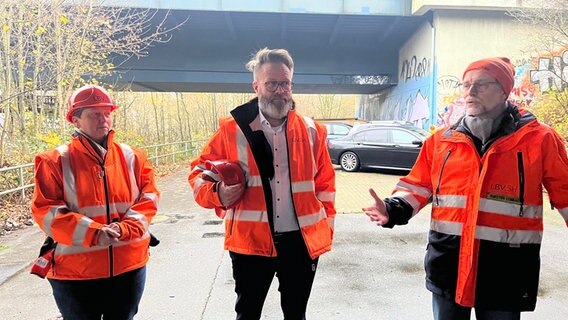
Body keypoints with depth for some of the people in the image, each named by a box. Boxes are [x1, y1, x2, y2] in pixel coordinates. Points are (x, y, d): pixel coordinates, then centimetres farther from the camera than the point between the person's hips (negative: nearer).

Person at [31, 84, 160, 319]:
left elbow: (148, 199, 0)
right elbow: (46, 211, -10)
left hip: (128, 266, 3)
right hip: (75, 271, -2)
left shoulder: (132, 157, 3)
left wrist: (123, 228, -17)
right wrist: (92, 232, -22)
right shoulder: (55, 162, -5)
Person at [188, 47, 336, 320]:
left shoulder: (311, 130, 3)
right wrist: (218, 192, -16)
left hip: (302, 241, 2)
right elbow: (200, 170, 4)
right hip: (250, 242, -1)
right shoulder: (232, 129, -4)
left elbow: (325, 182, 10)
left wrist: (326, 225, 8)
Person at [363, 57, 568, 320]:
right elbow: (418, 187, 8)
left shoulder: (539, 139, -2)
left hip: (506, 268, -2)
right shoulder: (440, 140, 5)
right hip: (448, 260, 3)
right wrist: (393, 210, -9)